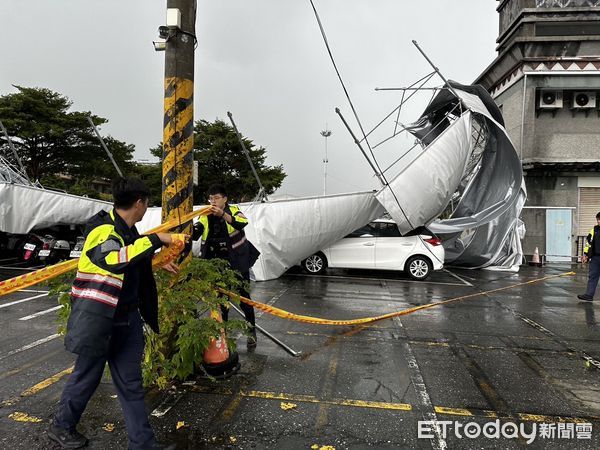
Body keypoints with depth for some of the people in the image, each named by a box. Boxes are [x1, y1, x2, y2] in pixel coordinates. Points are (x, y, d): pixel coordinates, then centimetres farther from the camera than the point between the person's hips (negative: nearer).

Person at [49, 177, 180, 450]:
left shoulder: (128, 232, 8)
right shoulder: (102, 228, -19)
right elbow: (113, 258, -39)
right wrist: (156, 240, -36)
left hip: (127, 319, 8)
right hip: (96, 318, -8)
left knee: (131, 383, 11)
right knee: (87, 376, 13)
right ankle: (61, 427, 40)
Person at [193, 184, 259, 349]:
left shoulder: (233, 210, -11)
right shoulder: (206, 217, -3)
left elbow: (243, 222, -33)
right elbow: (194, 235, -15)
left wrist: (222, 214, -48)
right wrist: (194, 228, -38)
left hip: (238, 262, -3)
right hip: (219, 265, 3)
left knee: (243, 296, 0)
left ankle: (252, 331, 15)